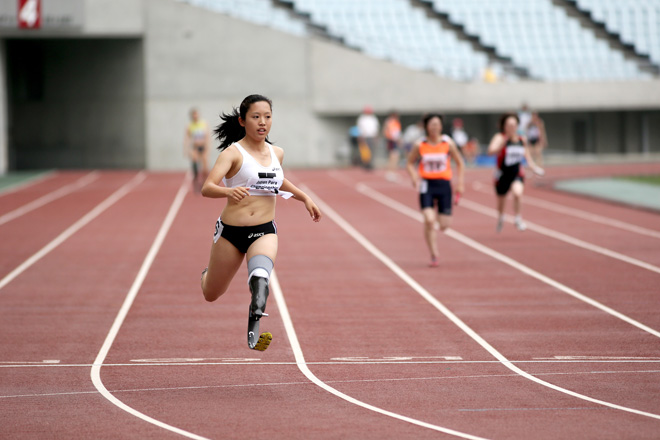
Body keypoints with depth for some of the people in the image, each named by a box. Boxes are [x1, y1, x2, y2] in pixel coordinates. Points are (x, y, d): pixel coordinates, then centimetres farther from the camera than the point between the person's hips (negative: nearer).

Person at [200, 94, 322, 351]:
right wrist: (229, 191, -44)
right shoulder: (233, 152, -10)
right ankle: (207, 275, 52)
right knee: (211, 295, 15)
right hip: (231, 232, -2)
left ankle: (253, 332, -43)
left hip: (264, 232, 2)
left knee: (261, 274, -32)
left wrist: (304, 198, 25)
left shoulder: (277, 154, 7)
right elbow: (207, 188, -24)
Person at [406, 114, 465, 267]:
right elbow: (410, 163, 10)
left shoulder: (448, 143, -2)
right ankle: (434, 256, -6)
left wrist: (460, 184, 4)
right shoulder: (419, 145, -3)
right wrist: (414, 177, -8)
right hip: (427, 185, -1)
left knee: (444, 224, 1)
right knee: (429, 221, -16)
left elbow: (460, 163, 8)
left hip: (444, 184, 1)